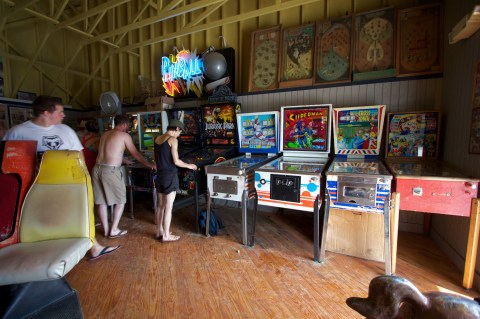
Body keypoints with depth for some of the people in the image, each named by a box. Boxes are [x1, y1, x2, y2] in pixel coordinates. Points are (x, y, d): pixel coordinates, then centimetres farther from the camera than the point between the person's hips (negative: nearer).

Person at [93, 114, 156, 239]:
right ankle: (113, 230, 14)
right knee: (120, 200, 9)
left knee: (101, 200, 14)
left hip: (97, 168, 7)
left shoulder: (105, 134, 18)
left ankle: (106, 230, 26)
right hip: (111, 171, -7)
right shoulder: (124, 135, -2)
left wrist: (123, 160, 41)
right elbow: (136, 154, 1)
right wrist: (149, 164, 10)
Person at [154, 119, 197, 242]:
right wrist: (189, 166, -1)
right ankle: (166, 235, 13)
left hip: (160, 175, 8)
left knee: (161, 205, 17)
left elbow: (157, 159, 11)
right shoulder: (173, 140, -13)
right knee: (168, 207, 2)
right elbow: (176, 161, -16)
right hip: (170, 176, -8)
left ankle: (159, 232, 29)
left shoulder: (157, 139, 9)